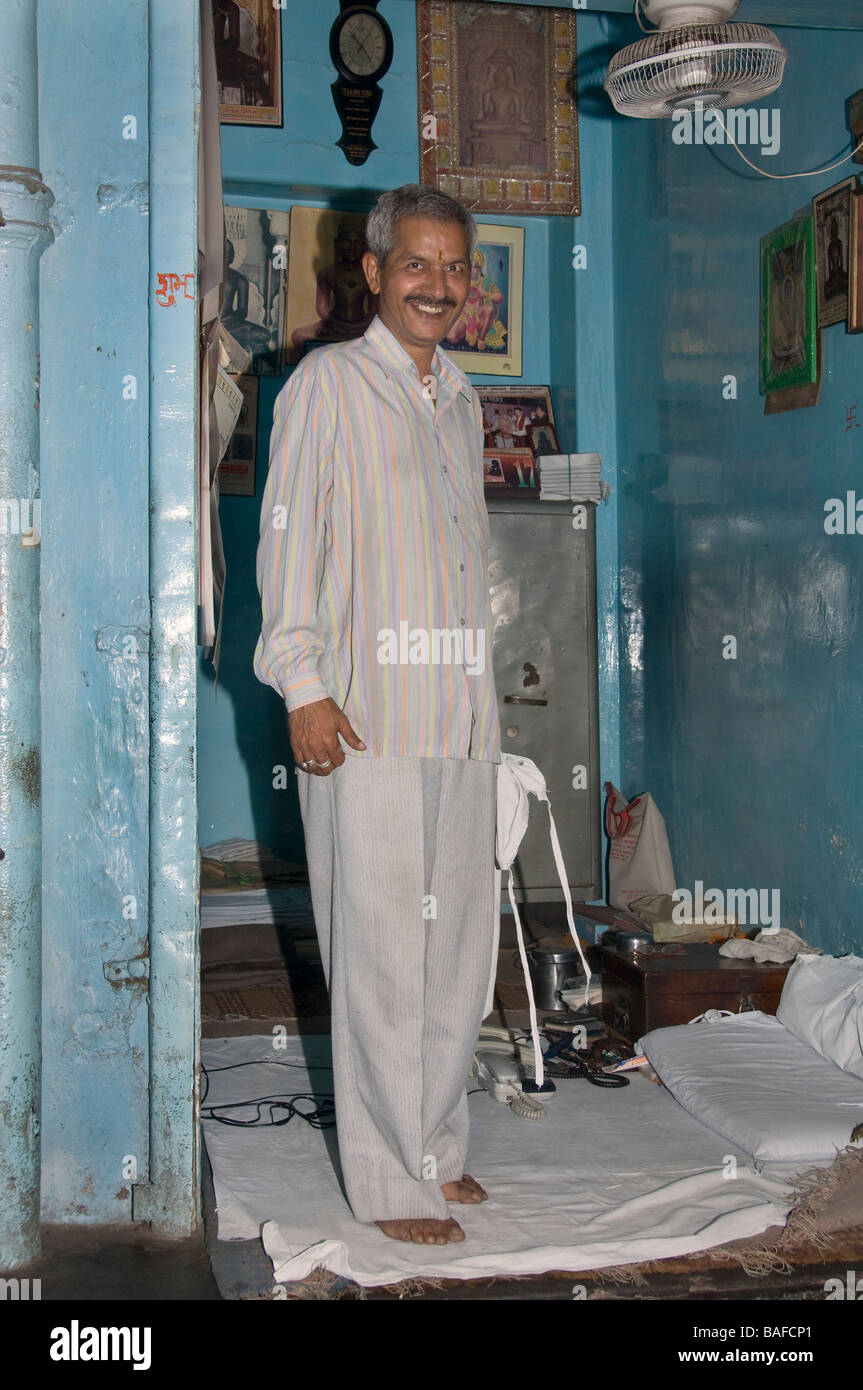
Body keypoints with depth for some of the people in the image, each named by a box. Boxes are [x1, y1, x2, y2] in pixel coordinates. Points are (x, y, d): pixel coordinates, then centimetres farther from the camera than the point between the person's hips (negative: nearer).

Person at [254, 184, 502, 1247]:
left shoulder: (461, 400, 19)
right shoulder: (328, 382, -1)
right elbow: (287, 537, -6)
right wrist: (301, 685, -14)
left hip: (462, 719, 7)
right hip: (363, 717, -7)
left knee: (459, 942, 11)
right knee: (381, 951, -4)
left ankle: (438, 1147, 25)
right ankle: (391, 1181, 7)